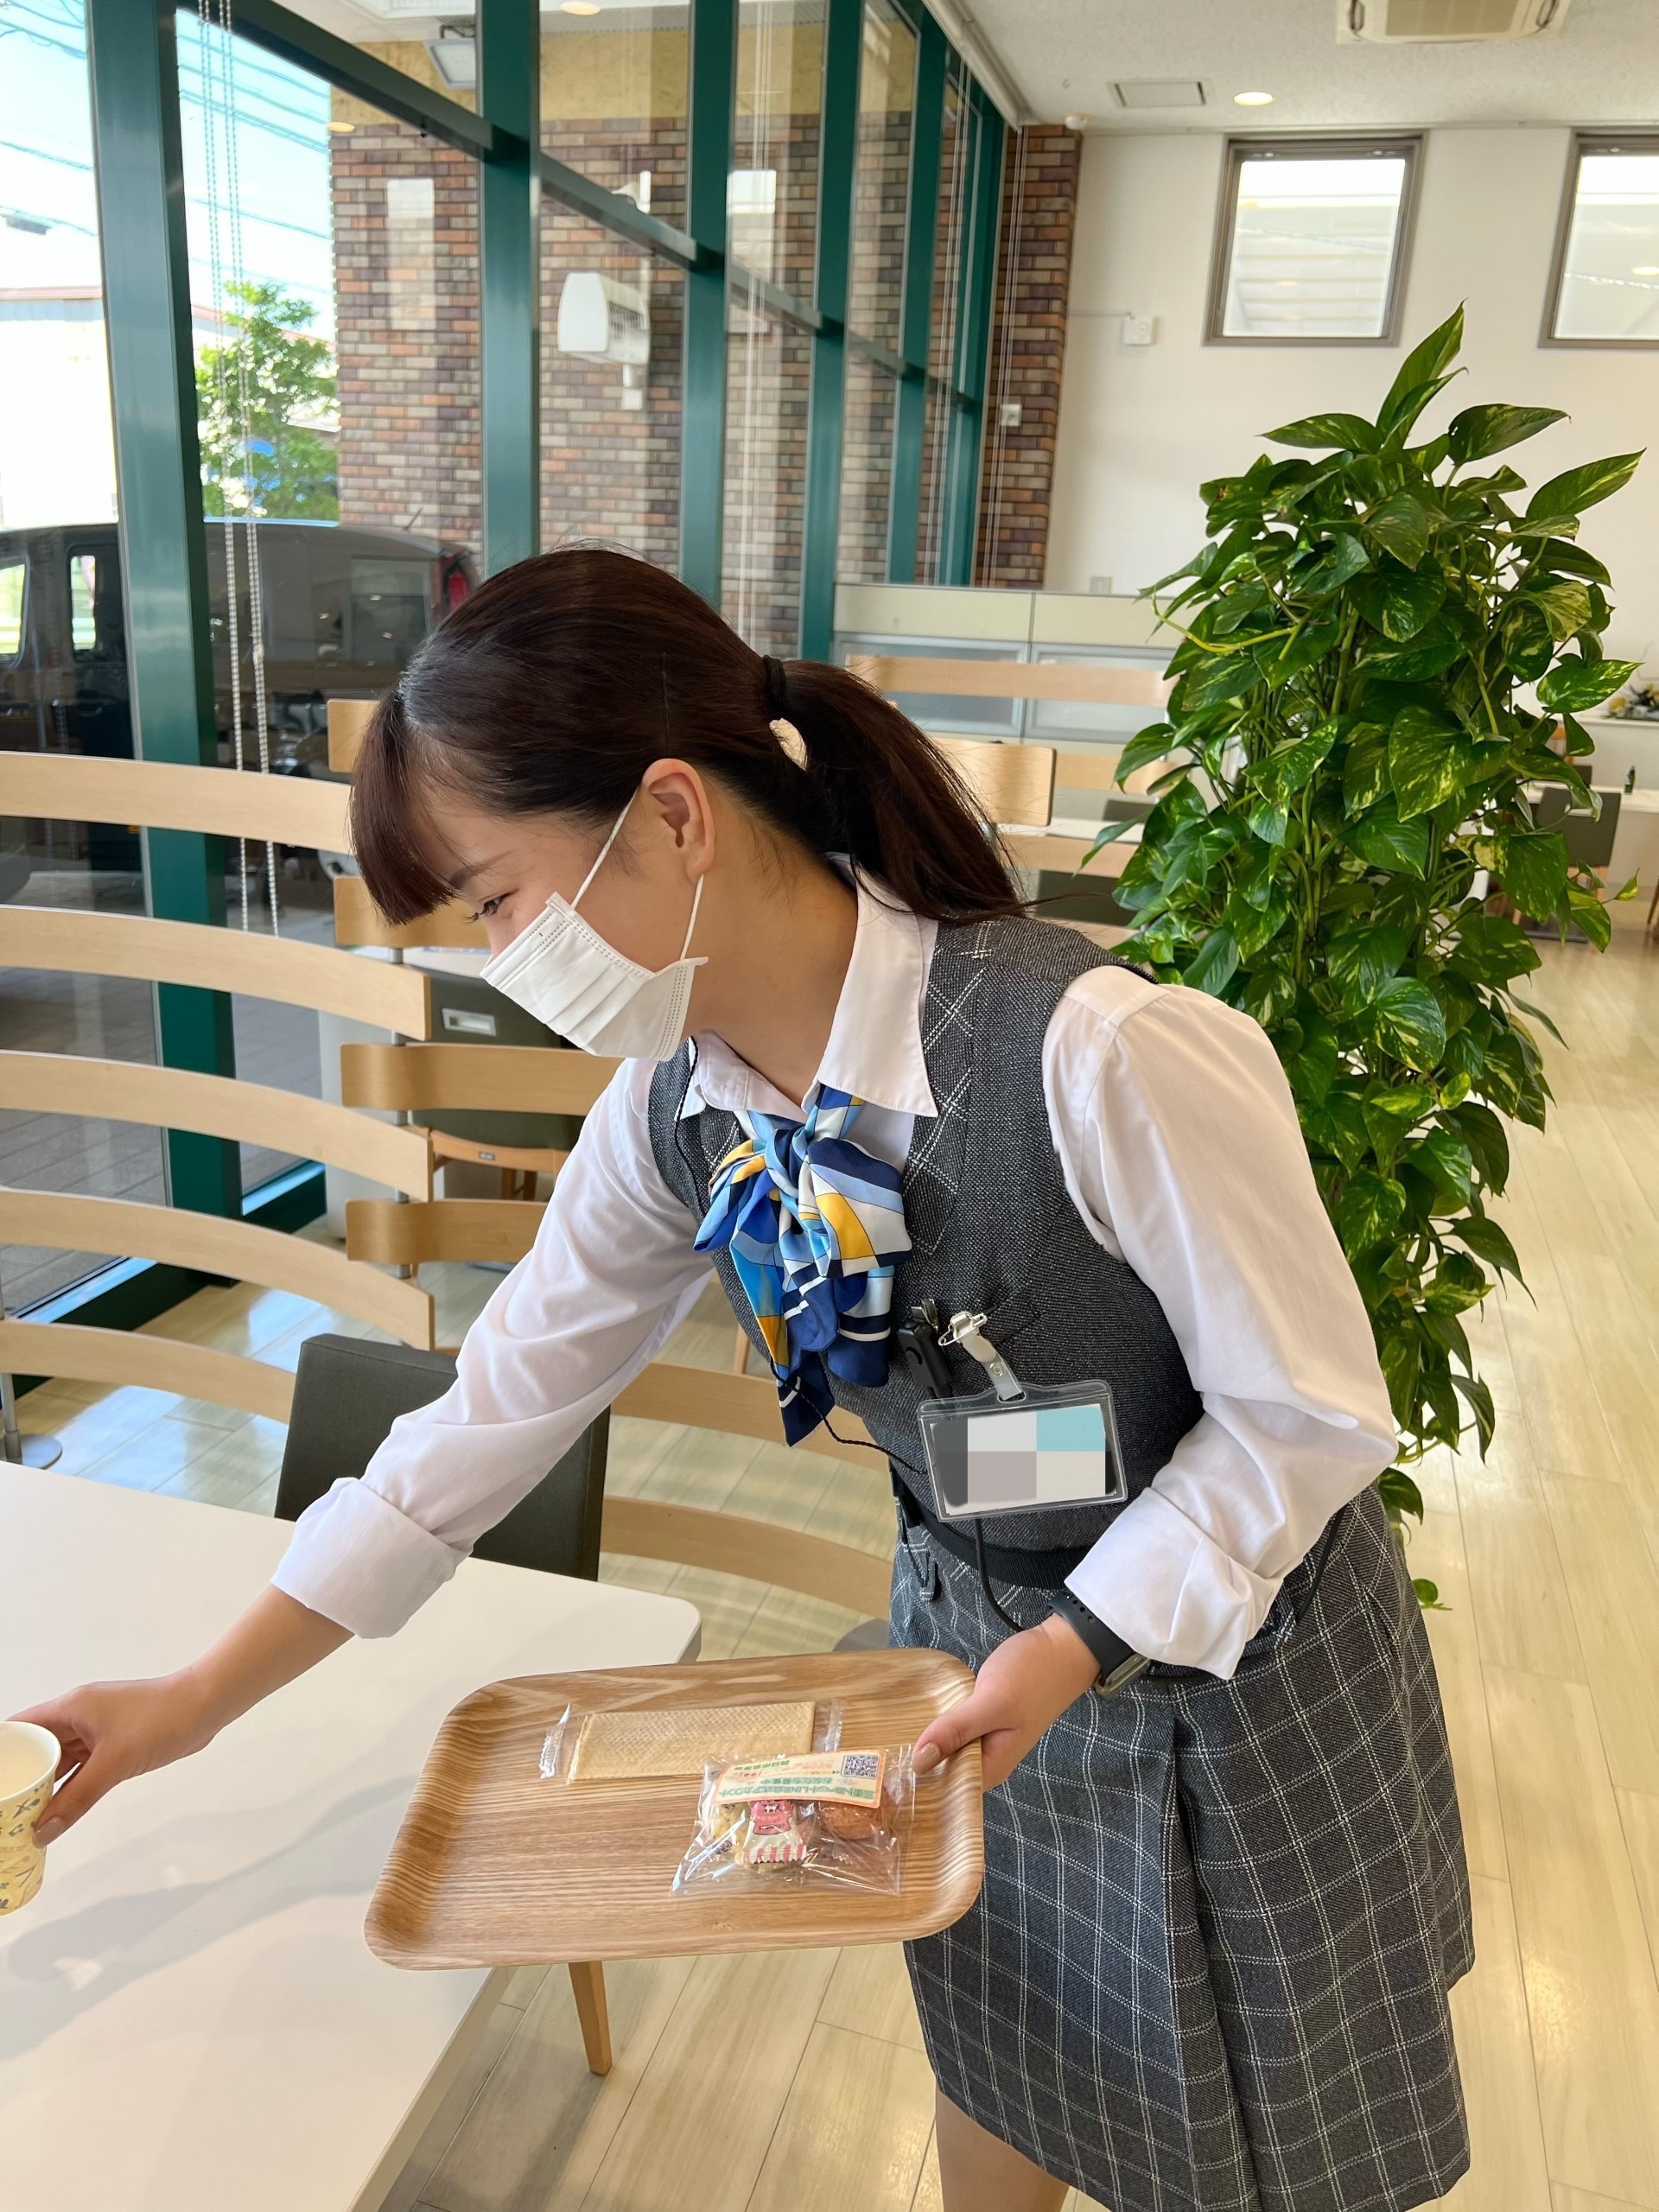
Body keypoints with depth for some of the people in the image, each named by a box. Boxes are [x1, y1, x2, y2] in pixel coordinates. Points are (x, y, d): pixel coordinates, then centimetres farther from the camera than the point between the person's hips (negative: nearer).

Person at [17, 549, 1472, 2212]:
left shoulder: (1101, 1056, -34)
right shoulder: (675, 1113, -13)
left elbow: (1314, 1413, -21)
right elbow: (502, 1405, -4)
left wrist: (1076, 1645, -25)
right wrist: (199, 1698, -2)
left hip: (1235, 1646, -4)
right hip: (972, 1638, 4)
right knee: (992, 2071, 25)